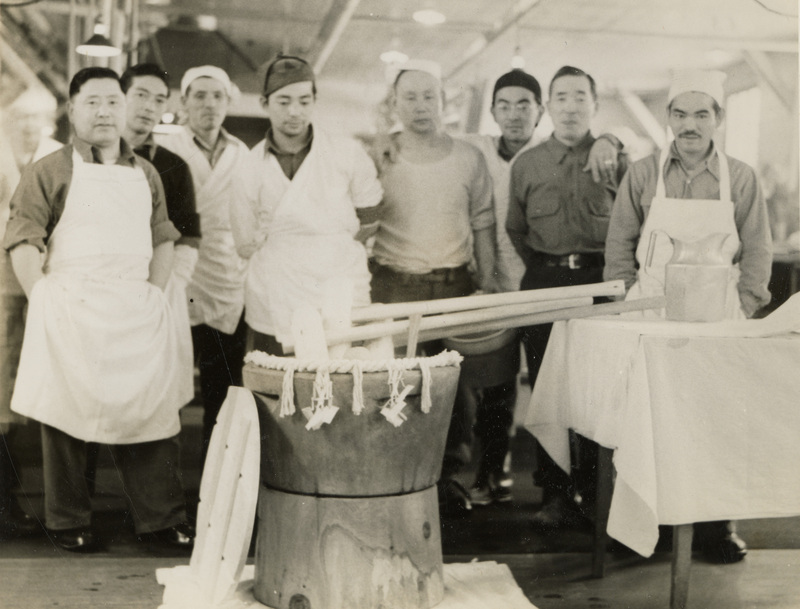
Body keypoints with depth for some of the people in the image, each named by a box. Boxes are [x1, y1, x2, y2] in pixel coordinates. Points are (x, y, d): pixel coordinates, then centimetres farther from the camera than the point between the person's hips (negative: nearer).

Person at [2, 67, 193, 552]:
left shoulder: (146, 175, 15)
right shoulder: (49, 173, 2)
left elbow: (163, 239, 18)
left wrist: (153, 294, 6)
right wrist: (45, 302, -9)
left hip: (137, 313, 3)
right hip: (70, 312, -3)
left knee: (151, 412, 2)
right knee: (67, 417, 3)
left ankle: (163, 518, 12)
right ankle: (69, 523, 17)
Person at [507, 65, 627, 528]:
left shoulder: (616, 160, 7)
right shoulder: (527, 164, 11)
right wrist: (545, 267, 13)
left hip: (599, 280, -1)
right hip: (544, 281, 2)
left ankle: (597, 490, 13)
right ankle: (556, 494, 10)